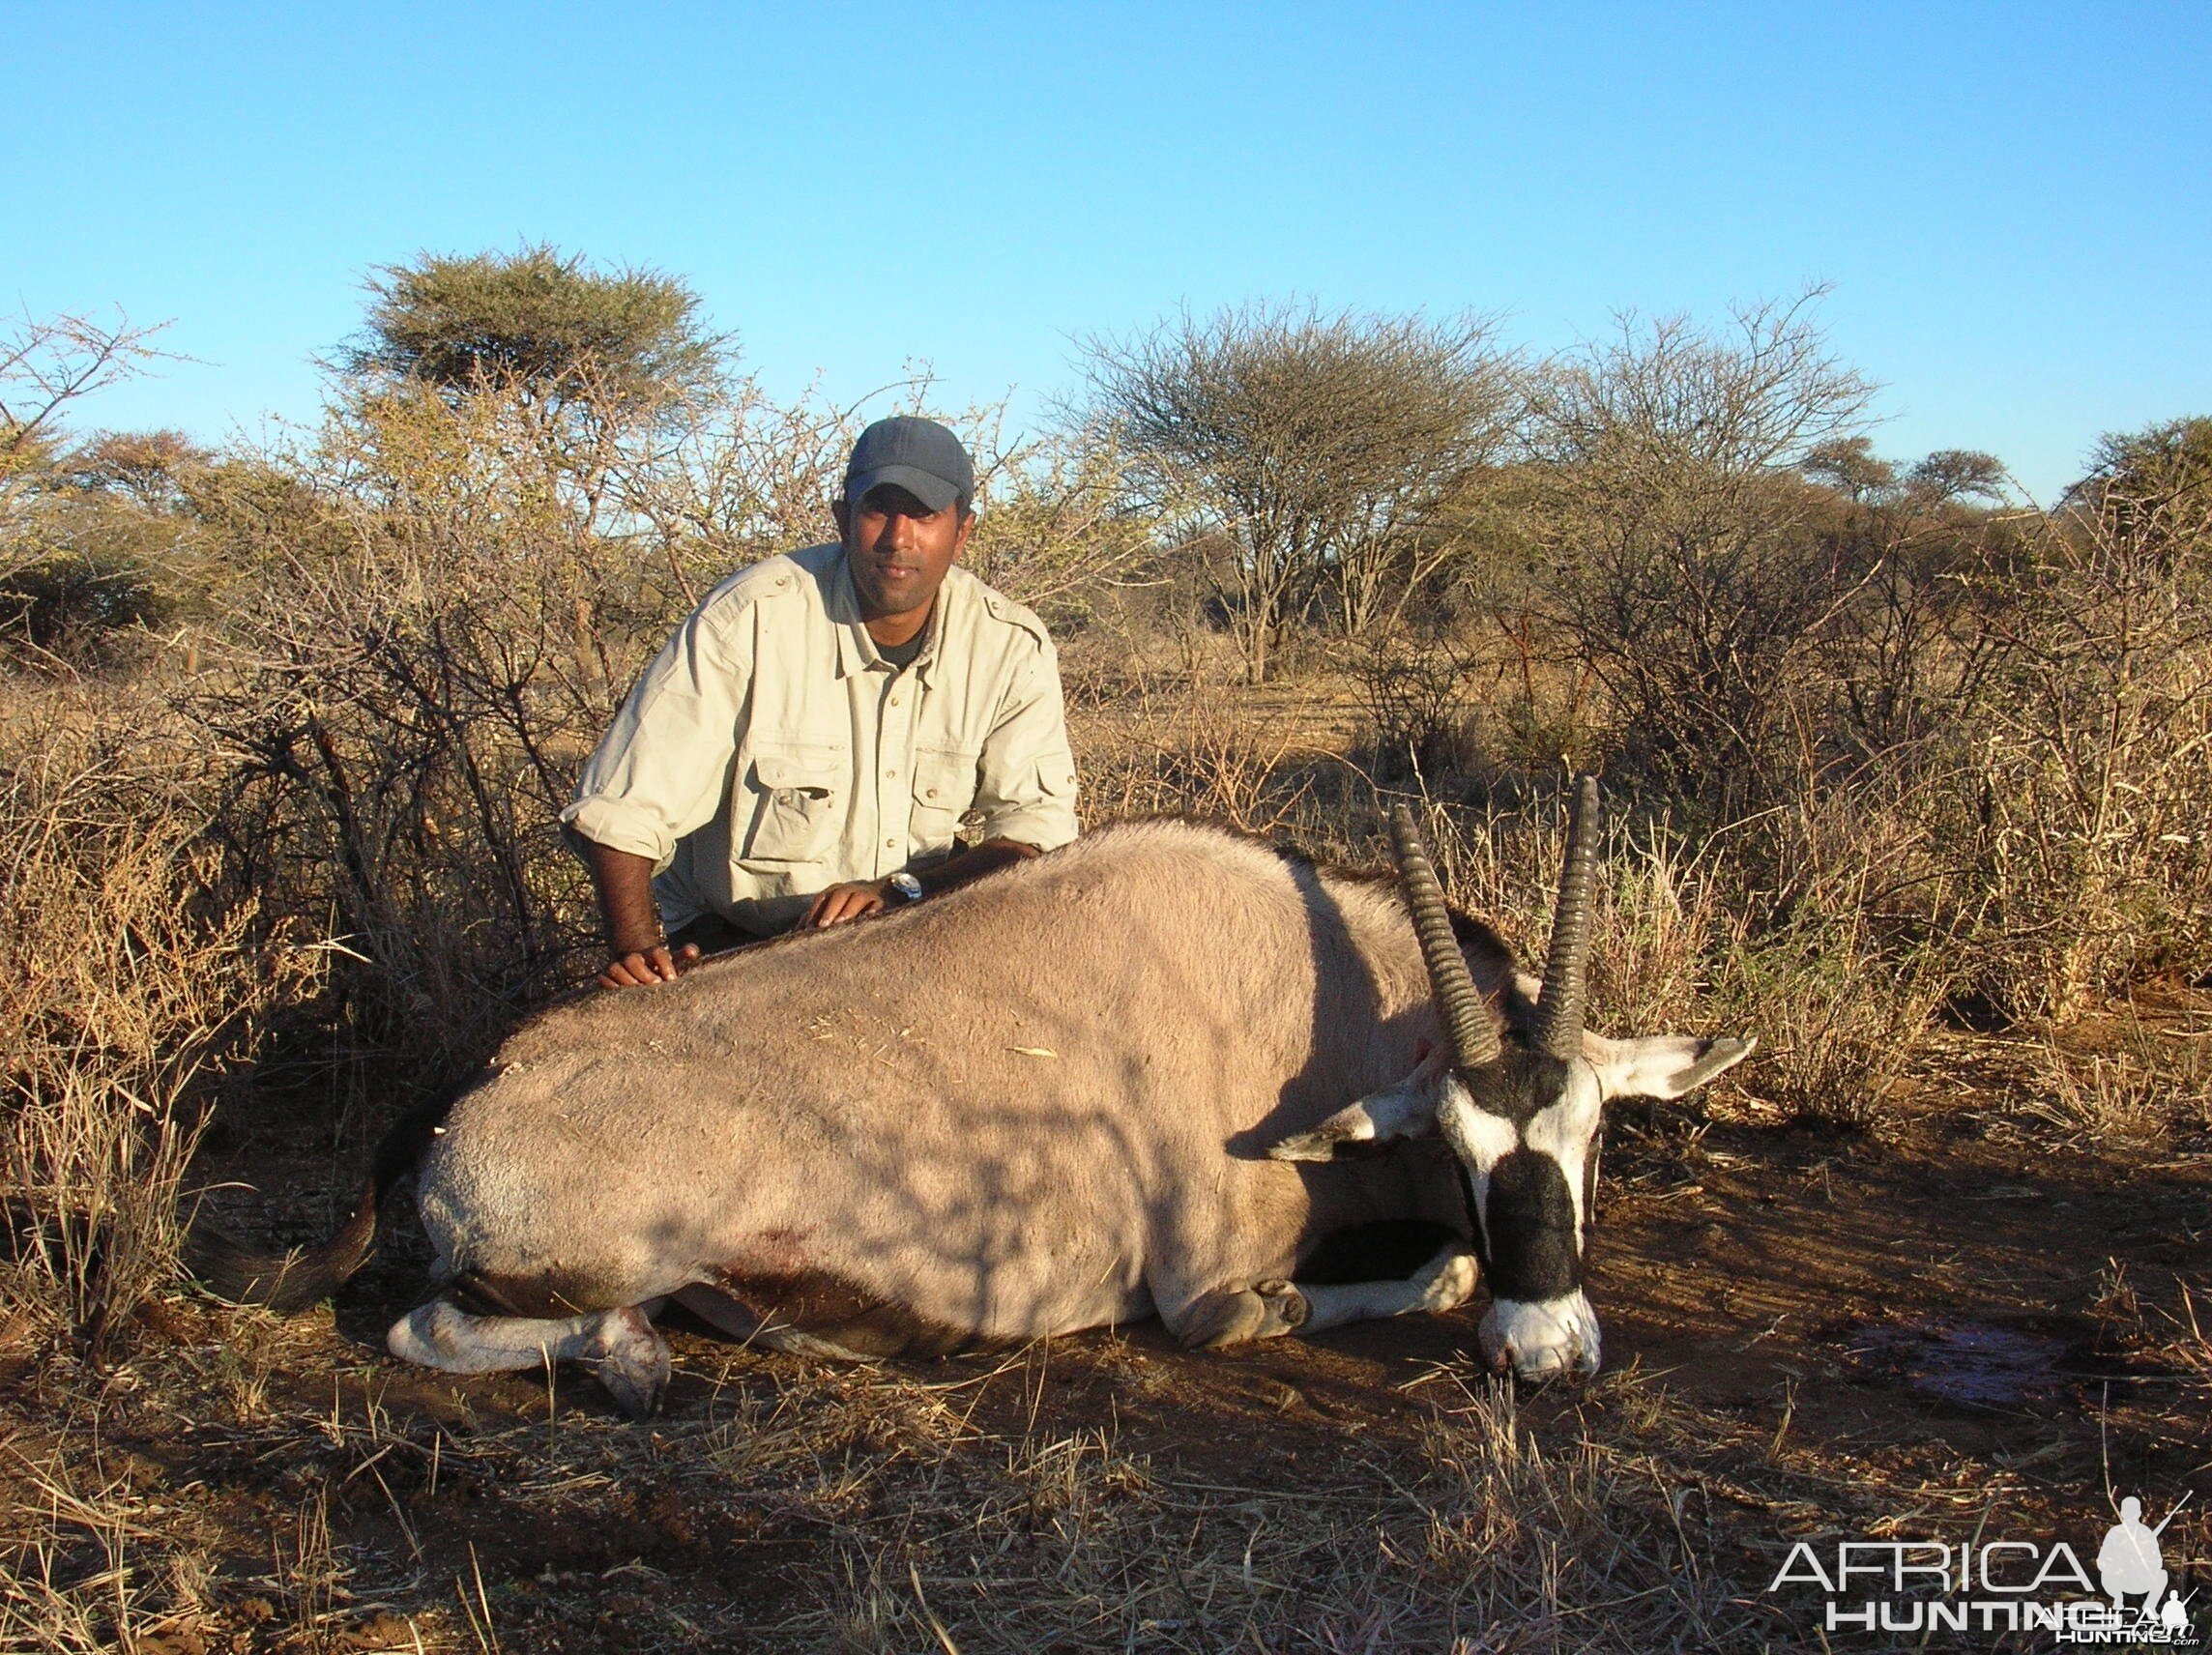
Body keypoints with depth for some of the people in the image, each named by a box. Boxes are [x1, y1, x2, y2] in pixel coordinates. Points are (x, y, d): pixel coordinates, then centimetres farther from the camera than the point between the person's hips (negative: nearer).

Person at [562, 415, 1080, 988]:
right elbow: (620, 809, -18)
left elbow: (1037, 829, -9)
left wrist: (902, 891, -25)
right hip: (727, 943, -2)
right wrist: (636, 951, -31)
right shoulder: (749, 619, -17)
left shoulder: (1012, 646, -8)